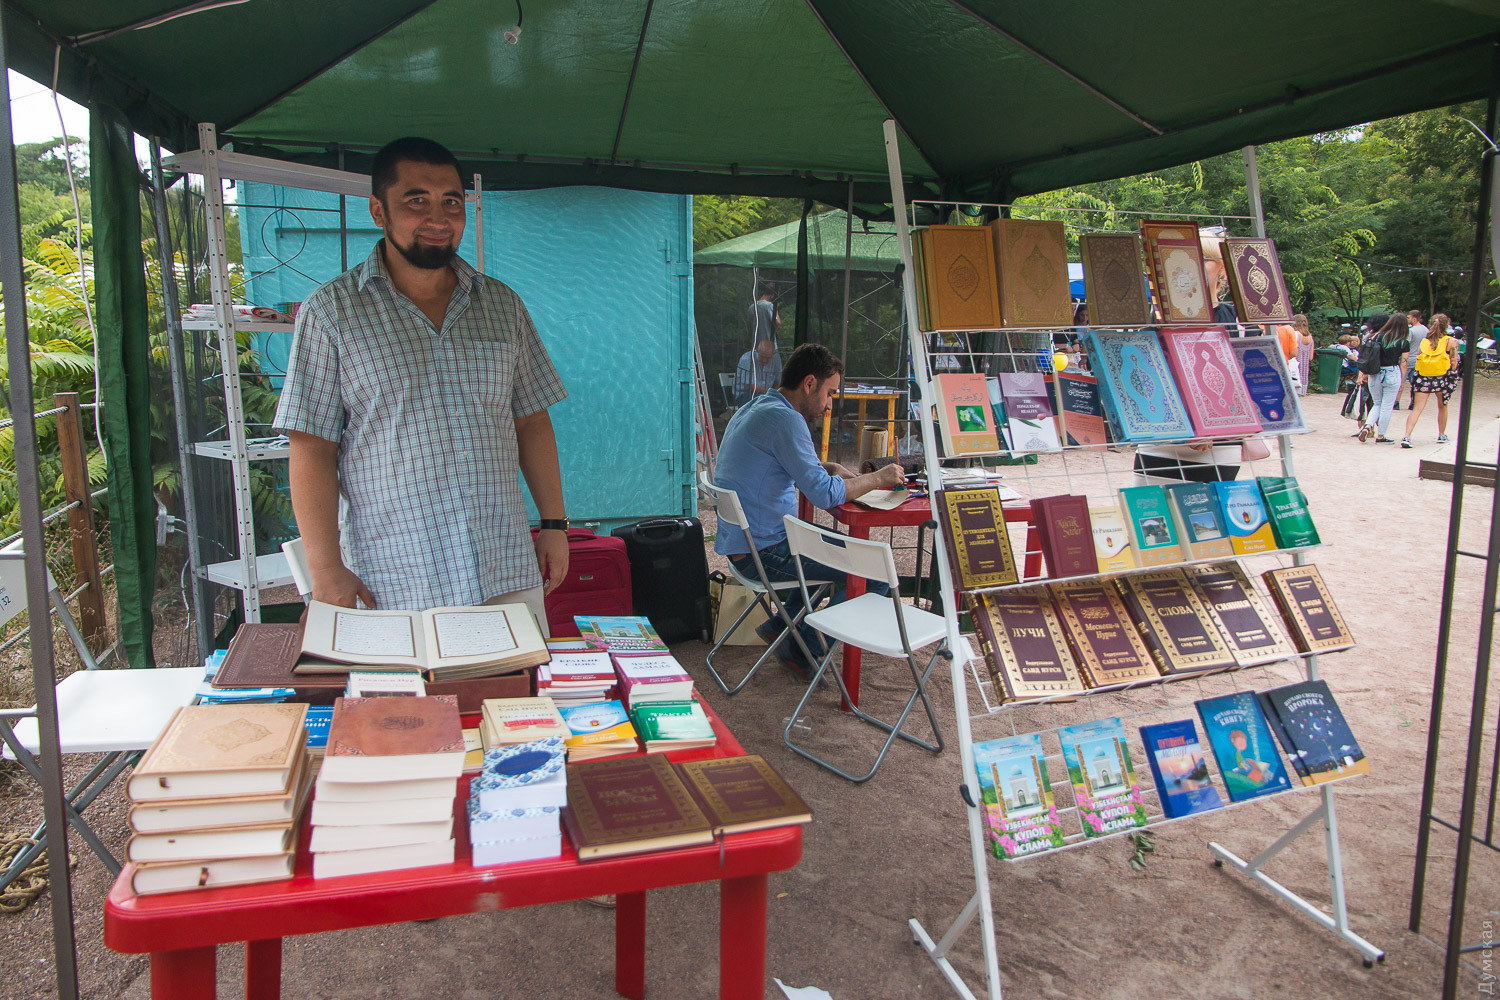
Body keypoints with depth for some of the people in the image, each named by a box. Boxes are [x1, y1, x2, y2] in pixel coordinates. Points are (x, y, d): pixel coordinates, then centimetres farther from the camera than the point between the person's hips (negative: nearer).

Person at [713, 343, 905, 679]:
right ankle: (805, 651, 3)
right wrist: (878, 478, -8)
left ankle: (782, 623, 25)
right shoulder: (785, 418, -20)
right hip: (765, 552, -11)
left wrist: (830, 468, 11)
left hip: (740, 543, 11)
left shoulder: (754, 408, 12)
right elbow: (824, 494, -23)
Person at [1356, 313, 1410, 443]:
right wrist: (1401, 383, 4)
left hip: (1374, 374, 3)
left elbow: (1365, 357, 2)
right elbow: (1403, 364, -3)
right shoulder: (1403, 343, -4)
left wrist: (1364, 373, 10)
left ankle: (1367, 426, -4)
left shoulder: (1377, 337, 3)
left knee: (1377, 404, 19)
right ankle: (1380, 436, 12)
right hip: (1392, 374, -3)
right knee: (1387, 406, 7)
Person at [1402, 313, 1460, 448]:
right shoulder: (1451, 342, -1)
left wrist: (1416, 378, 15)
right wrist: (1452, 378, 8)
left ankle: (1407, 437, -20)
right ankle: (1442, 435, 31)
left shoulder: (1424, 341, 7)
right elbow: (1454, 362, -4)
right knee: (1442, 406, 20)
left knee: (1417, 408, -4)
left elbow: (1418, 360, 6)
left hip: (1422, 376, 1)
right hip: (1442, 378, -1)